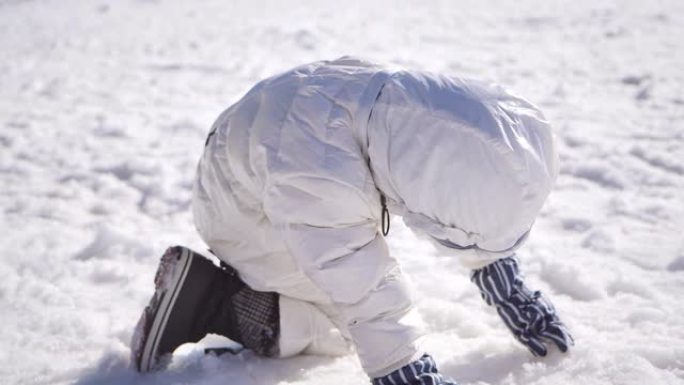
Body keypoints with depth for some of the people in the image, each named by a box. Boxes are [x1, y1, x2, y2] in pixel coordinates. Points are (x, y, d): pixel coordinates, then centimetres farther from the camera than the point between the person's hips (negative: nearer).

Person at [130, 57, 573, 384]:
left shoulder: (436, 112, -27)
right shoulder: (318, 179, -48)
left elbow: (482, 200, -7)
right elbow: (367, 300, -40)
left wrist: (511, 292, -1)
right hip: (252, 212, -7)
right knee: (337, 329, -14)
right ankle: (200, 297, -6)